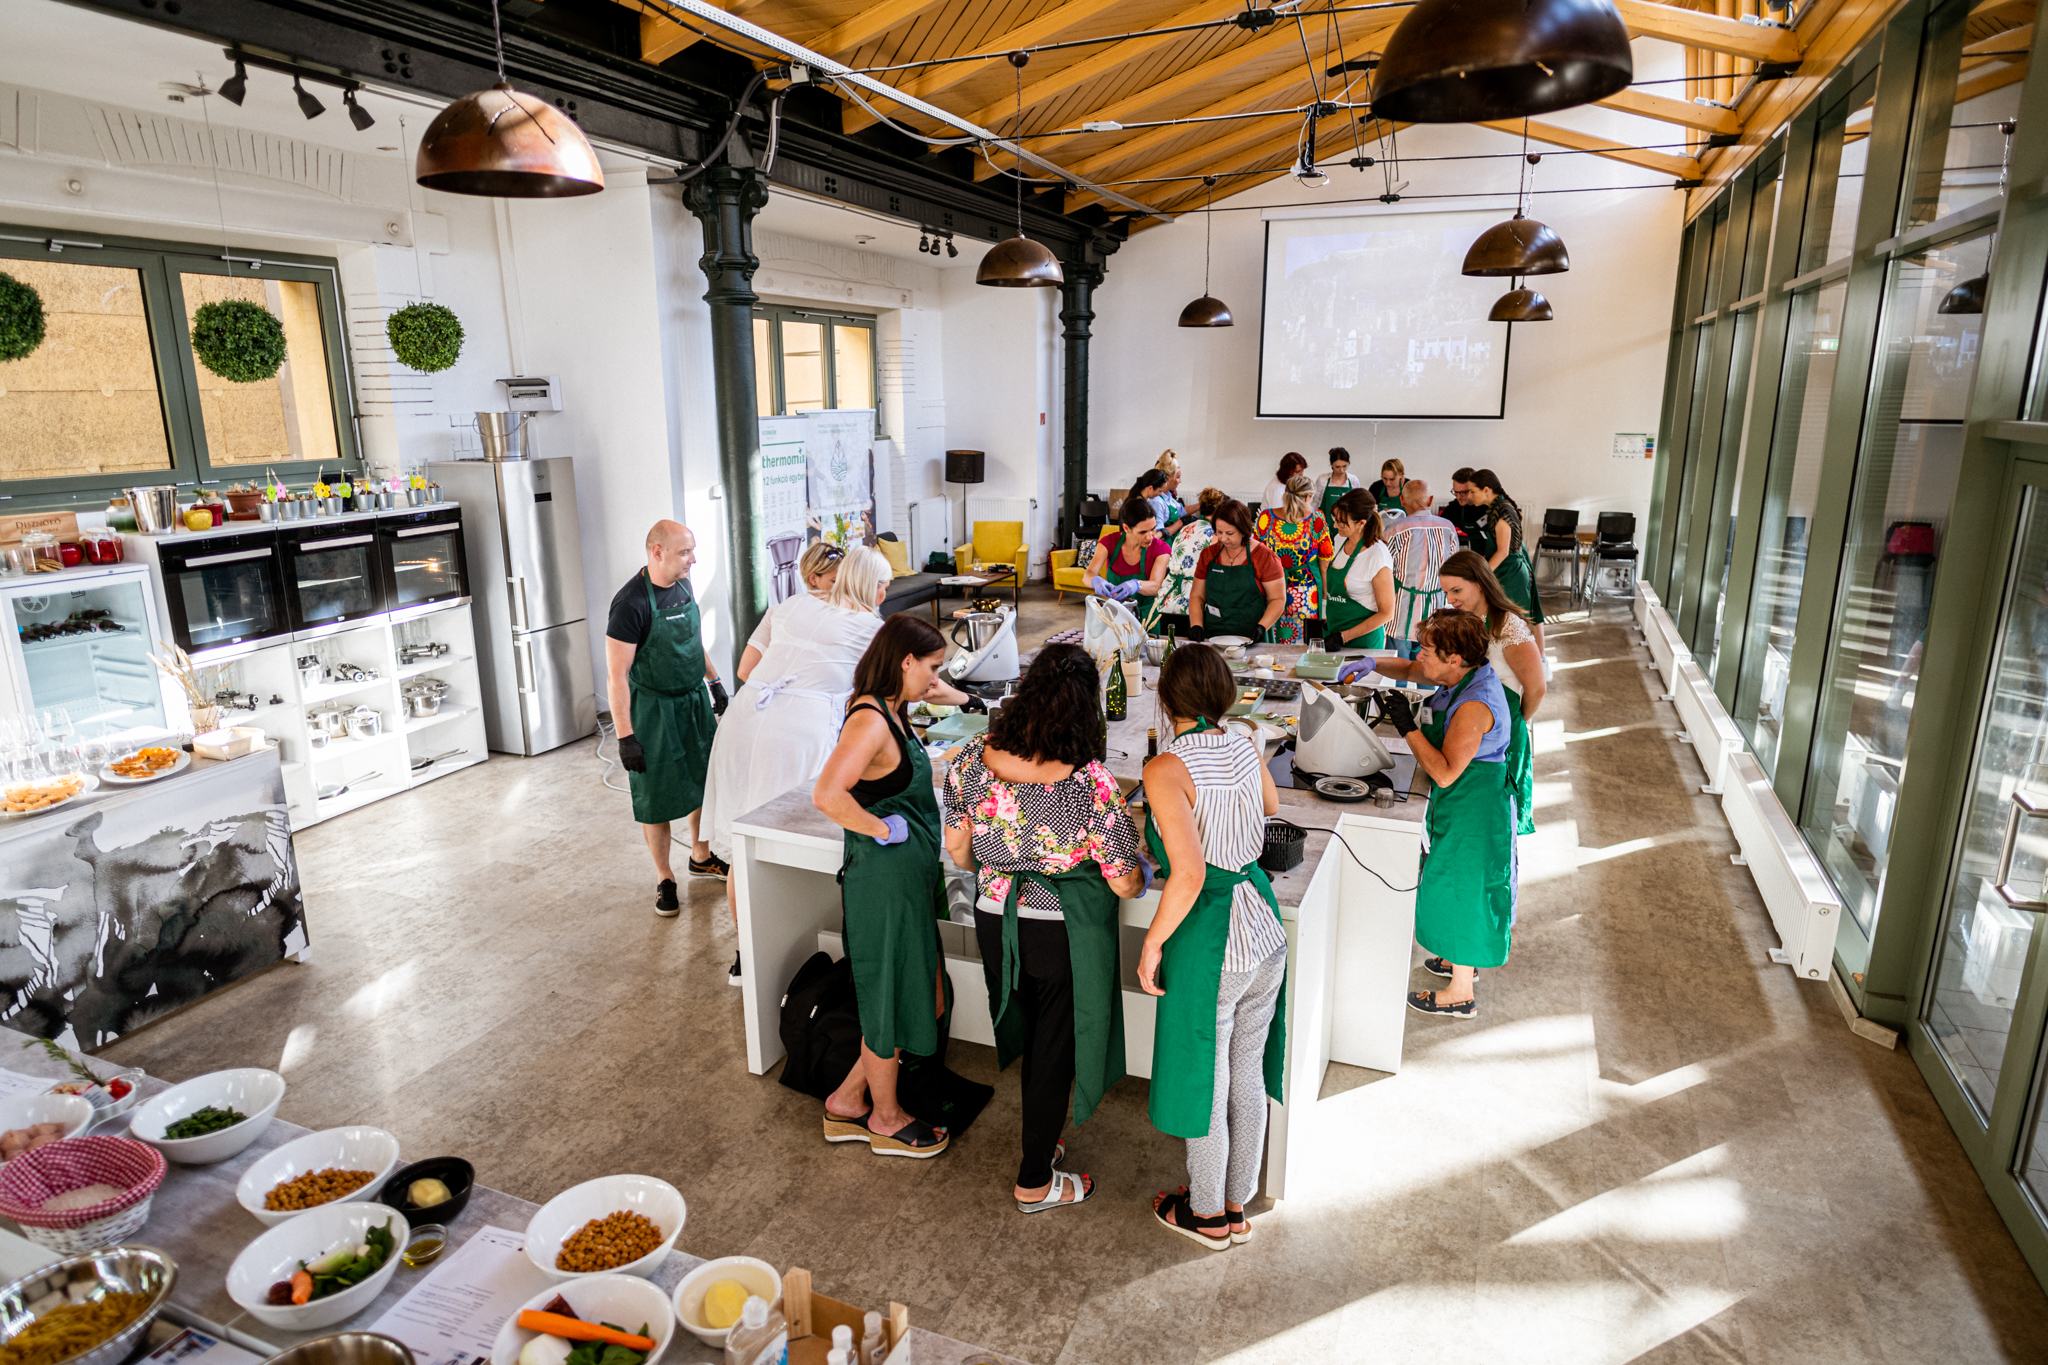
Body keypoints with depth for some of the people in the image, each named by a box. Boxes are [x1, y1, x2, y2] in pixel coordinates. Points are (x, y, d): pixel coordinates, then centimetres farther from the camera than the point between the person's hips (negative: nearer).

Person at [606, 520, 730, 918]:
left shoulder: (682, 584, 1)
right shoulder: (631, 603, -23)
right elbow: (616, 676, -21)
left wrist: (715, 682, 17)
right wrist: (625, 737, -22)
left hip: (695, 699, 8)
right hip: (655, 709, -7)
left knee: (704, 780, 19)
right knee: (656, 798, 4)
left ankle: (701, 856, 39)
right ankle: (664, 878, 21)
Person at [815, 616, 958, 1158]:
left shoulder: (889, 714, 10)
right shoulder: (869, 721, -21)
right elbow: (827, 795, -33)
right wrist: (883, 828, -20)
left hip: (910, 874, 10)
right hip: (885, 878, -10)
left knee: (924, 1001, 18)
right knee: (893, 1001, 9)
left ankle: (847, 1102, 32)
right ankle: (886, 1119, 31)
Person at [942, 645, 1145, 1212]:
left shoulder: (972, 757, -14)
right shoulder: (1090, 783, -25)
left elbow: (957, 849, -1)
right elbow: (1125, 882, -17)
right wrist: (1142, 875, 7)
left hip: (994, 923, 4)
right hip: (1064, 936, -4)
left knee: (1025, 1036, 27)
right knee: (1055, 1052, 17)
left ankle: (1037, 1142, 48)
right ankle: (1035, 1183, 34)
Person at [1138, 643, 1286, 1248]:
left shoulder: (1166, 770, -21)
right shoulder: (1245, 746, 0)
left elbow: (1189, 875, -28)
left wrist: (1152, 943, -14)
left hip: (1209, 941, -7)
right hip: (1265, 929, 7)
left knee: (1203, 1083, 14)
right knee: (1246, 1078, 21)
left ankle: (1207, 1215, 35)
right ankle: (1237, 1204, 40)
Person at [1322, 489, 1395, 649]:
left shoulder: (1377, 556, -19)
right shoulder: (1341, 540, 3)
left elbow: (1386, 613, -16)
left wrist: (1344, 636, -18)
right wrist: (1329, 619, 9)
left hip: (1362, 641, -6)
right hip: (1333, 633, 6)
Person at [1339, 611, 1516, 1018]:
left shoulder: (1474, 706, -31)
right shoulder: (1464, 674, -3)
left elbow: (1445, 772, -32)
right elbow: (1410, 670, 15)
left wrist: (1407, 727, -29)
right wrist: (1372, 664, -3)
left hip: (1472, 808, -10)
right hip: (1463, 801, 10)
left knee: (1460, 890, 5)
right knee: (1458, 884, 25)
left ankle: (1461, 994, 21)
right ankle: (1462, 960, 47)